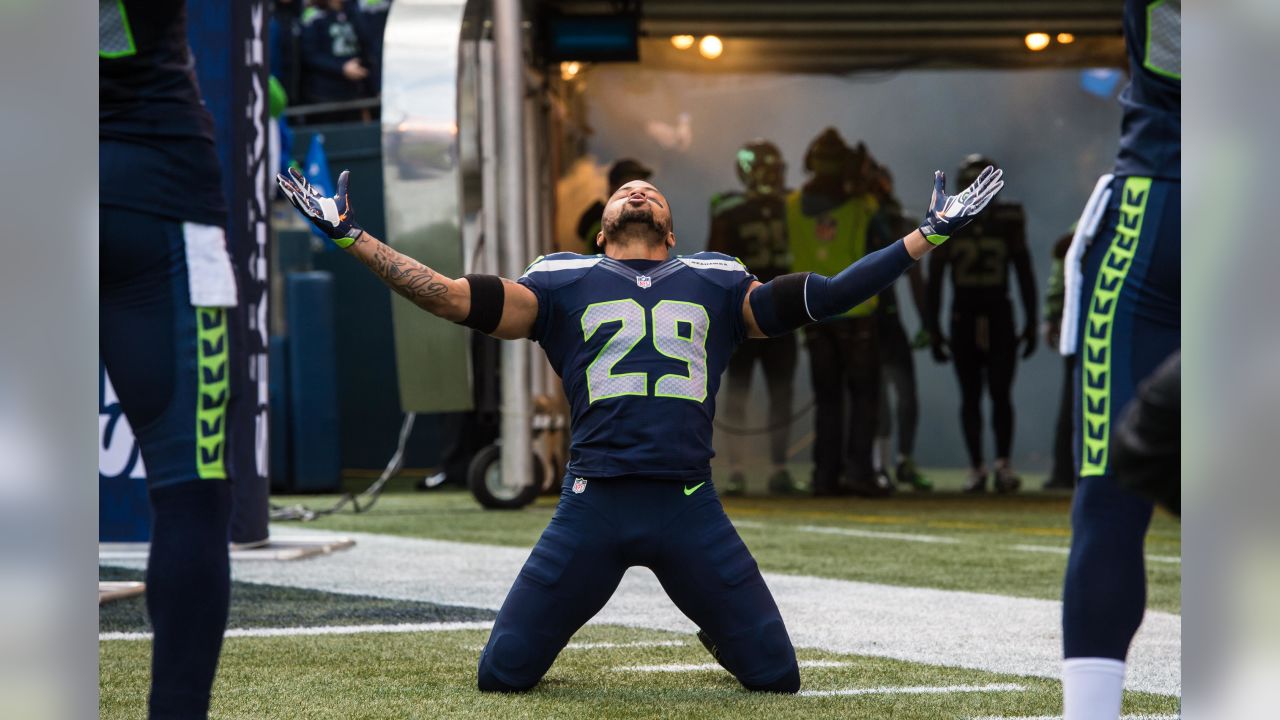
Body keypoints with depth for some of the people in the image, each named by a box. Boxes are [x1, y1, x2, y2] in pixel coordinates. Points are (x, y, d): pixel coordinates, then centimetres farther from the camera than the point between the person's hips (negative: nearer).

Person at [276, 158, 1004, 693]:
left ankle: (720, 632, 34)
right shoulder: (563, 285, 13)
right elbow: (449, 295, 6)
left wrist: (931, 234, 14)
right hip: (593, 504, -1)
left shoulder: (717, 284, 17)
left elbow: (829, 295, 16)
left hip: (690, 507, 1)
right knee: (502, 674, -4)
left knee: (777, 676, -2)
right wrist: (349, 235, 2)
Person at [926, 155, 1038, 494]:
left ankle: (1004, 463, -2)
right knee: (970, 396, 3)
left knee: (1000, 392, -9)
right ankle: (976, 467, 9)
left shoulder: (1009, 220, 1)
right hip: (963, 316, 1)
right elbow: (935, 277, 6)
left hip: (999, 315, -1)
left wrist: (1031, 322, 4)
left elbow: (1024, 273, 6)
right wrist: (933, 327, 3)